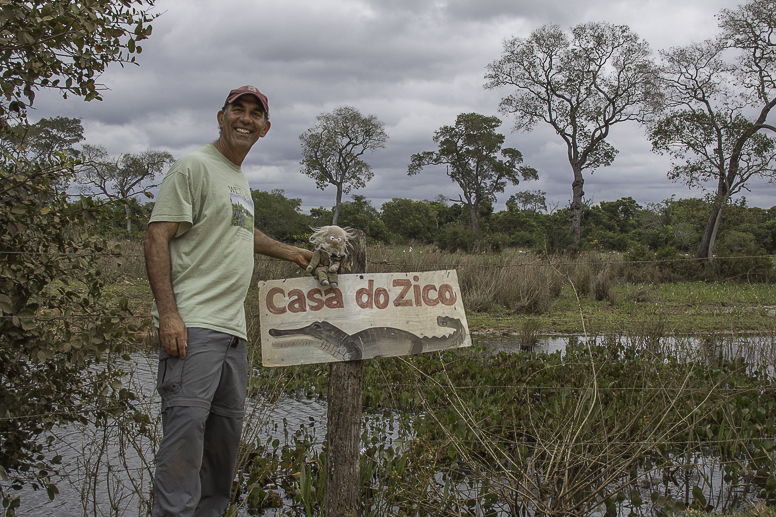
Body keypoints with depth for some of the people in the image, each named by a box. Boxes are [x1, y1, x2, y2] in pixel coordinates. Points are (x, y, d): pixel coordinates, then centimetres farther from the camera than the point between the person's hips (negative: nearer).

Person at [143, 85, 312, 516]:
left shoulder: (242, 181, 21)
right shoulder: (196, 166, -5)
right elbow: (157, 238, -12)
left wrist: (291, 252, 45)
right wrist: (168, 313, -20)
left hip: (233, 326, 9)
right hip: (193, 323, -9)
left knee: (227, 426, 12)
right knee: (186, 425, -14)